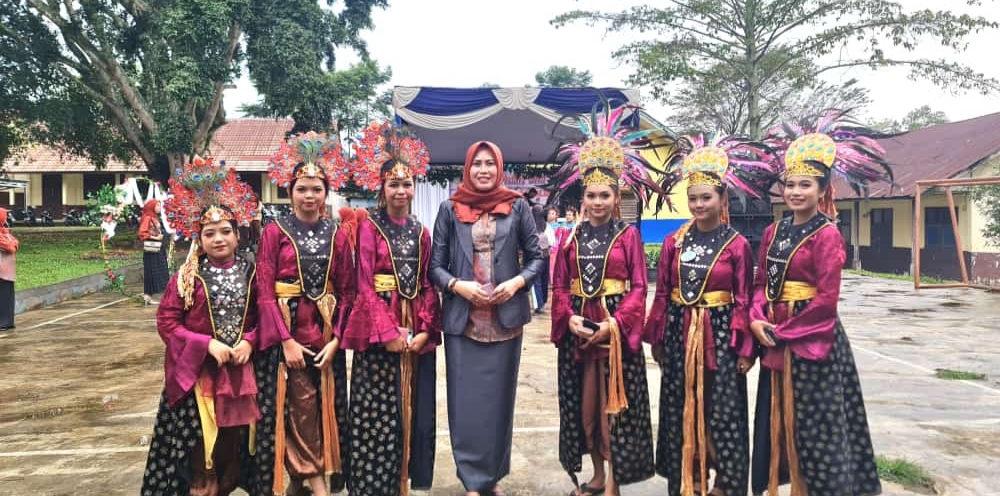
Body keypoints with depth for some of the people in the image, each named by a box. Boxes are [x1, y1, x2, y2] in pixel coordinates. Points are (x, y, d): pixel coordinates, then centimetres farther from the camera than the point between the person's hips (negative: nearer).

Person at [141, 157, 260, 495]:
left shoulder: (249, 273, 2)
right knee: (198, 445, 1)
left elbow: (260, 316, 8)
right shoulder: (187, 276, -6)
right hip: (196, 371, -2)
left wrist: (249, 341, -11)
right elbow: (167, 321, -6)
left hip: (239, 371, 3)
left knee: (232, 443, 12)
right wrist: (207, 344, -16)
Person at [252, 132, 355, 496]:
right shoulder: (274, 232, -2)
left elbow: (347, 292, 3)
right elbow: (264, 292, -7)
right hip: (286, 332, -3)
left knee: (324, 405, 8)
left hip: (325, 332, 3)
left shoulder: (338, 234, 5)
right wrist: (286, 340, -13)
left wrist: (336, 338, -7)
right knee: (300, 406, 0)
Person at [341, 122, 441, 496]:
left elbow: (428, 285, 8)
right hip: (378, 329, -4)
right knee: (378, 413, 1)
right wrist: (388, 331, -15)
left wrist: (426, 328, -5)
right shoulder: (370, 226, -2)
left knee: (415, 410, 10)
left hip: (417, 329, 5)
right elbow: (365, 285, -8)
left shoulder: (421, 232, 11)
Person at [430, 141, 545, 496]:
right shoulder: (449, 209, 4)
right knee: (467, 399, 2)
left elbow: (536, 257, 5)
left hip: (505, 318, 1)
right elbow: (435, 265, 3)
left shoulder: (517, 207, 4)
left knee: (499, 397, 10)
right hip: (462, 319, 0)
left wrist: (517, 282, -11)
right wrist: (458, 285, -14)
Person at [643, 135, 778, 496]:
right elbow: (662, 294, 6)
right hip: (679, 334, 3)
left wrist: (745, 348, -6)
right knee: (681, 412, 10)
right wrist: (657, 339, 5)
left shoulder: (737, 244, -5)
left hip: (719, 335, -3)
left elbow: (743, 301, -4)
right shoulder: (674, 241, 3)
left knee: (722, 414, 2)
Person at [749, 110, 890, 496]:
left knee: (814, 423, 3)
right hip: (776, 340, 7)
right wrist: (757, 319, -7)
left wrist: (783, 330, -13)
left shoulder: (826, 235, -12)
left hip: (813, 340, -7)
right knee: (780, 420, 14)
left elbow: (826, 299, -16)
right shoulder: (773, 232, 8)